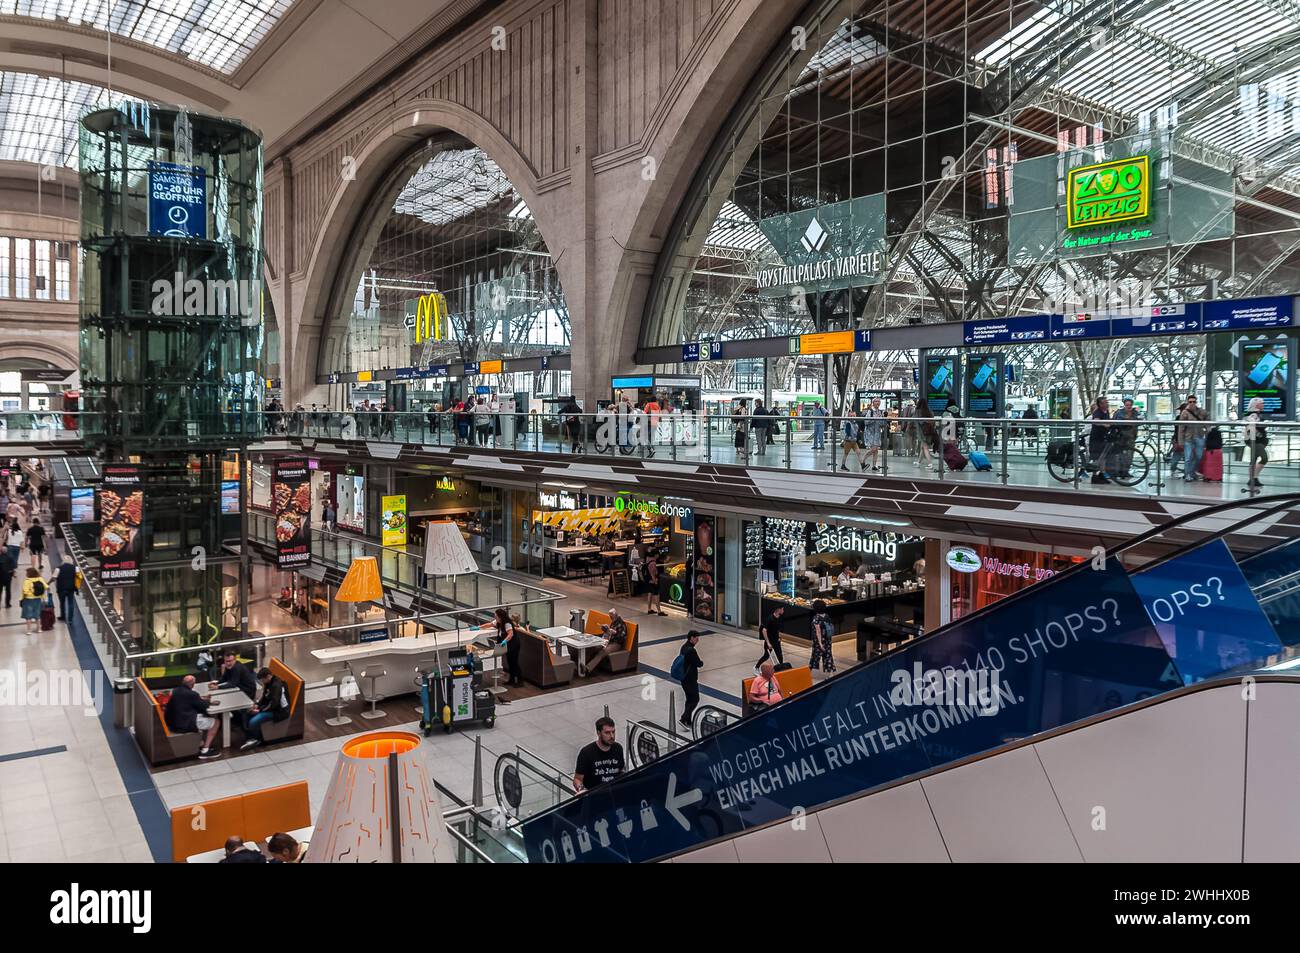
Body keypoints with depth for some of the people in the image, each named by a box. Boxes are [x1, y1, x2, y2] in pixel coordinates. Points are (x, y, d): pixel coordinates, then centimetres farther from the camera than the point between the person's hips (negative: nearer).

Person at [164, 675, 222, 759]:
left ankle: (202, 745, 28)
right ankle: (205, 751, 3)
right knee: (216, 722, 2)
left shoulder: (175, 691, 6)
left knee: (206, 717, 27)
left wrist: (200, 698, 16)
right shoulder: (191, 694, -19)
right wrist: (208, 701, 12)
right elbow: (204, 706, -8)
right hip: (185, 724, -9)